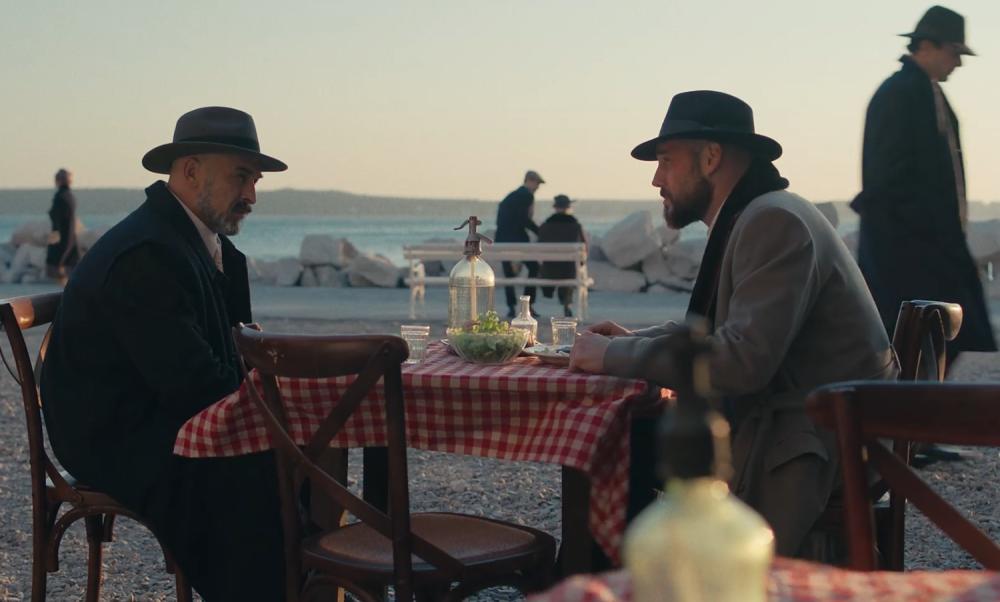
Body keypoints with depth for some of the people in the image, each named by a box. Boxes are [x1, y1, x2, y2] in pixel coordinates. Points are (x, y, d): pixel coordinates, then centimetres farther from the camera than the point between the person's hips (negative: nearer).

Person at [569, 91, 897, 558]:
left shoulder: (775, 222, -19)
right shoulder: (744, 222, 12)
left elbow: (744, 359, -28)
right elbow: (717, 328, 23)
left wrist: (616, 356, -19)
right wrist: (635, 341, 7)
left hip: (816, 445, -10)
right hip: (766, 418, 10)